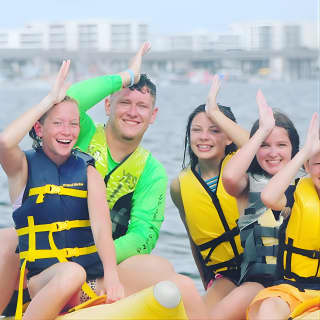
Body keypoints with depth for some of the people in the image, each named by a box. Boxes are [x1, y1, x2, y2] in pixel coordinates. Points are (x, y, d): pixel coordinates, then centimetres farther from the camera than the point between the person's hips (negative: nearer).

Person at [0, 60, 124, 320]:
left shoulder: (88, 172, 10)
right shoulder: (24, 168, 5)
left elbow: (101, 225, -6)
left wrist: (111, 276, -23)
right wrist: (50, 99, -11)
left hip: (92, 276, 2)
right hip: (42, 279, -1)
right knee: (71, 273, -36)